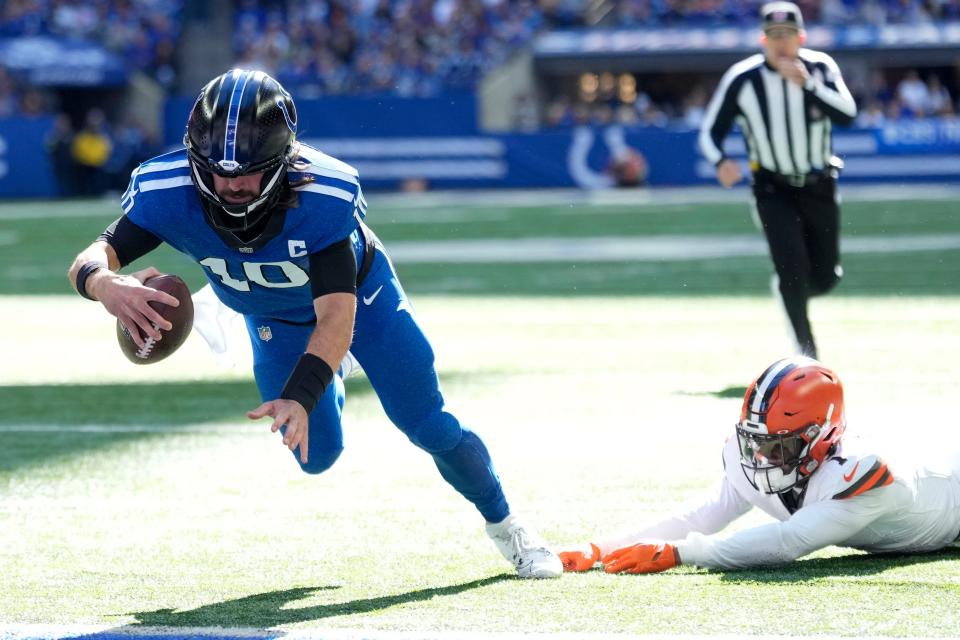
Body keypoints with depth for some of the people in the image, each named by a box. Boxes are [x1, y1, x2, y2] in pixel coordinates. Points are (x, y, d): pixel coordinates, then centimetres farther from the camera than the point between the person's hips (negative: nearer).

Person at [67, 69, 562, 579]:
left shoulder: (324, 194, -43)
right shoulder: (167, 190, -36)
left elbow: (337, 317, -46)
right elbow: (91, 258, -40)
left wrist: (299, 397, -63)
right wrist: (104, 283, -66)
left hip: (357, 293, -2)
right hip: (275, 322, 2)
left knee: (430, 427, -1)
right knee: (316, 455, 4)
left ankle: (503, 523, 28)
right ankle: (330, 385, 41)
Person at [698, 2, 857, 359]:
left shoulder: (819, 68, -9)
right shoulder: (742, 78, -12)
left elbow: (847, 115, -24)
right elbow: (710, 132, -6)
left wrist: (805, 84, -33)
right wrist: (721, 162, -27)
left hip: (820, 185, 2)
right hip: (774, 190, -2)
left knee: (825, 278, 7)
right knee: (793, 267, -18)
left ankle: (788, 289, 42)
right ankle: (806, 348, -3)